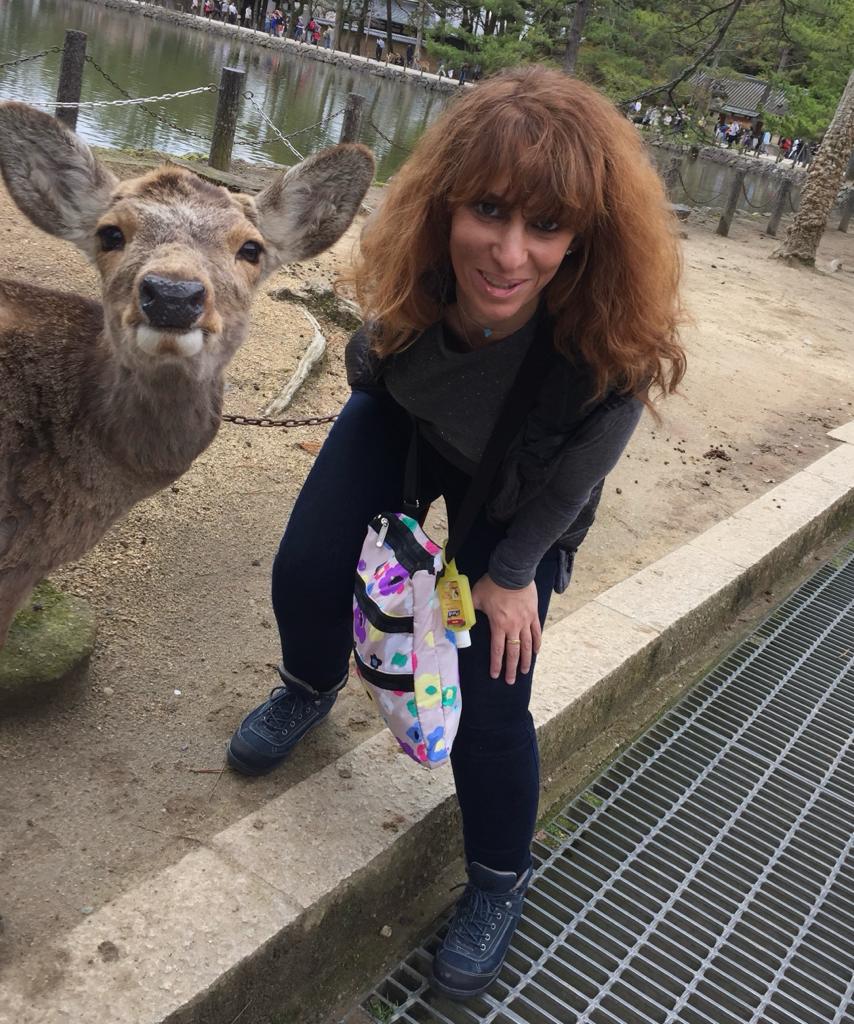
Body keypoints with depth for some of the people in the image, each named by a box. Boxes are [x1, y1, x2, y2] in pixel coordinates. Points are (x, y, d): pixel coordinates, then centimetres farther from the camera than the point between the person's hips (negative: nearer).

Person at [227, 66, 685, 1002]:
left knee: (489, 699, -4)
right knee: (306, 574, -8)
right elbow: (373, 362, -8)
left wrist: (511, 572, -8)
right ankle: (311, 688, 31)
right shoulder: (414, 275, -33)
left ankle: (499, 881, 25)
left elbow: (562, 489, -20)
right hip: (403, 424, 3)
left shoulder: (614, 352, -40)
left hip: (519, 497, -2)